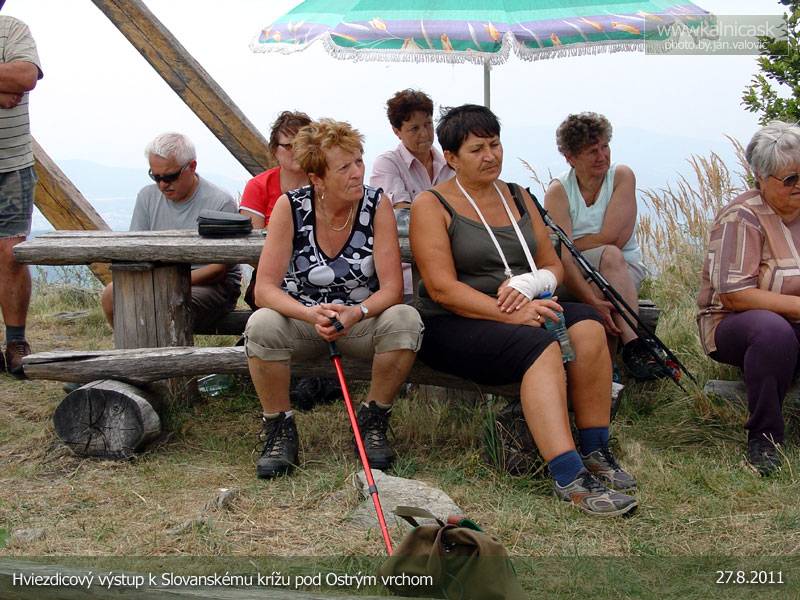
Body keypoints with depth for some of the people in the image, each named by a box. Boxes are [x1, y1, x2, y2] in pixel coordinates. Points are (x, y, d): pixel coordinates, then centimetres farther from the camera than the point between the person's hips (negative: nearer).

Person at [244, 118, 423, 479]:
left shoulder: (377, 205, -12)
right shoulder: (291, 207, -13)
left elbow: (392, 288, -16)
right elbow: (265, 288, -18)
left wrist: (356, 314, -37)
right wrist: (311, 314, -37)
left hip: (362, 323, 1)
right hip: (303, 320, 0)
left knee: (405, 320, -31)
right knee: (262, 324, -32)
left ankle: (372, 421, -8)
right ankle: (279, 429, -9)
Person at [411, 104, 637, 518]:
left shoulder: (517, 198, 17)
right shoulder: (432, 205, -2)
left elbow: (553, 266, 13)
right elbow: (442, 288, -13)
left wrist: (526, 285, -13)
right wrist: (510, 314, -25)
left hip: (520, 315, 6)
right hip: (453, 327, -6)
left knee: (586, 326, -23)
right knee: (540, 346, -33)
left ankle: (595, 453, -17)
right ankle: (569, 478, -38)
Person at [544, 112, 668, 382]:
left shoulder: (622, 176, -5)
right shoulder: (559, 191, -7)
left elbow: (612, 237, -16)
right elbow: (563, 258, -19)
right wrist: (593, 301, -32)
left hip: (626, 269, 1)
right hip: (578, 277, -1)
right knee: (611, 255, -32)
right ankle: (632, 343, -37)